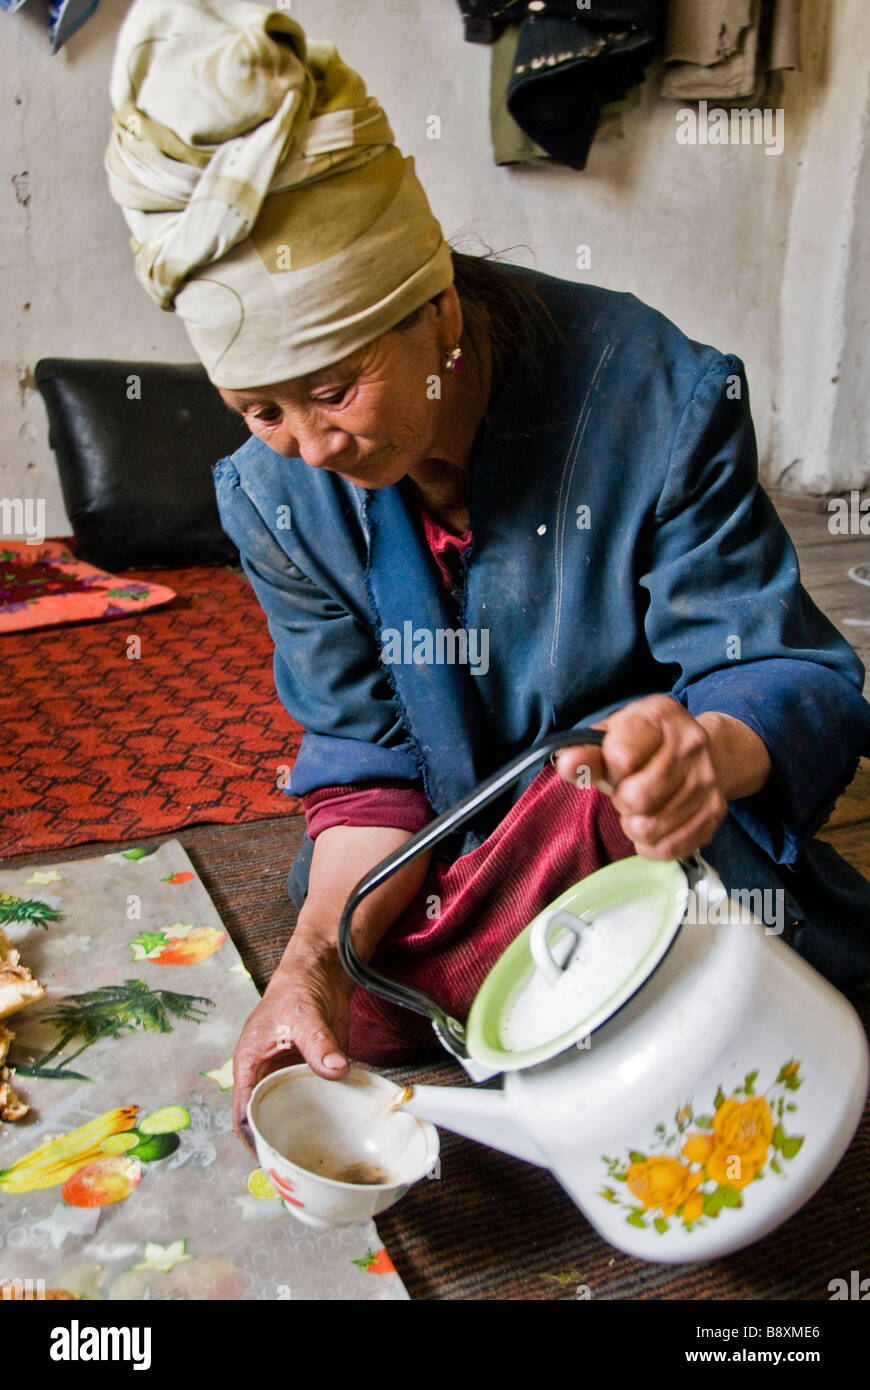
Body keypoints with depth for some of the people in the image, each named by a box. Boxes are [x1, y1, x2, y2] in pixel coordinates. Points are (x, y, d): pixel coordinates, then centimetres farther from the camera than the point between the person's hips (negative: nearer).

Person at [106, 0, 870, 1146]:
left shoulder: (661, 401, -23)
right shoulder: (272, 495, -11)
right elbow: (371, 760, -9)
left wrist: (710, 745, -46)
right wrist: (318, 953, -28)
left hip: (692, 865, -2)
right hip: (460, 873, 3)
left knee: (601, 791, -36)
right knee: (336, 1007, -21)